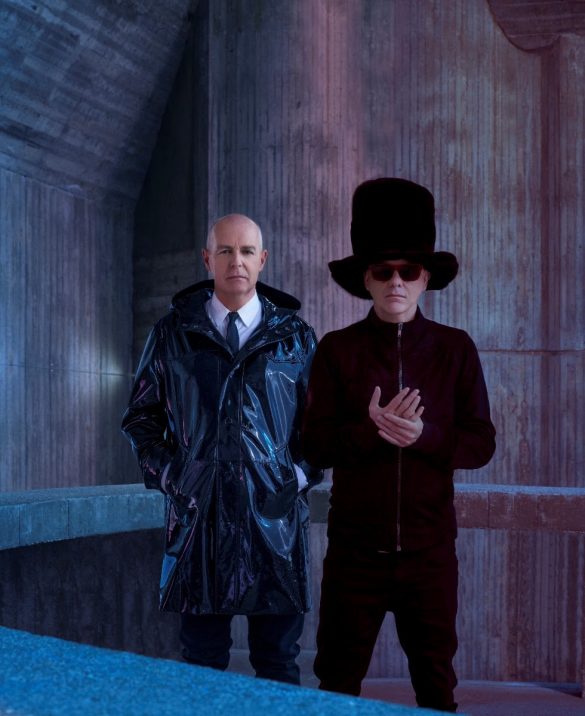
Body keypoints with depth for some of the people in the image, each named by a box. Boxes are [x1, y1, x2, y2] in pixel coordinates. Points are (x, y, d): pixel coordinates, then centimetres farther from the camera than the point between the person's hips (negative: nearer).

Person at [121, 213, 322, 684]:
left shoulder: (295, 336, 7)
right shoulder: (174, 332, 7)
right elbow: (141, 414, 13)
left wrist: (301, 474, -3)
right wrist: (164, 473, 1)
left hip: (275, 516, 0)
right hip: (198, 514, 0)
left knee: (278, 661, 6)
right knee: (202, 662, 7)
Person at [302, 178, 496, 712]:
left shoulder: (456, 349, 2)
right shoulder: (337, 350, -1)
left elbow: (482, 443, -2)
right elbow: (316, 446, -6)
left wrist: (425, 435, -20)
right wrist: (372, 431, -23)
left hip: (430, 549, 1)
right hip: (355, 549, 0)